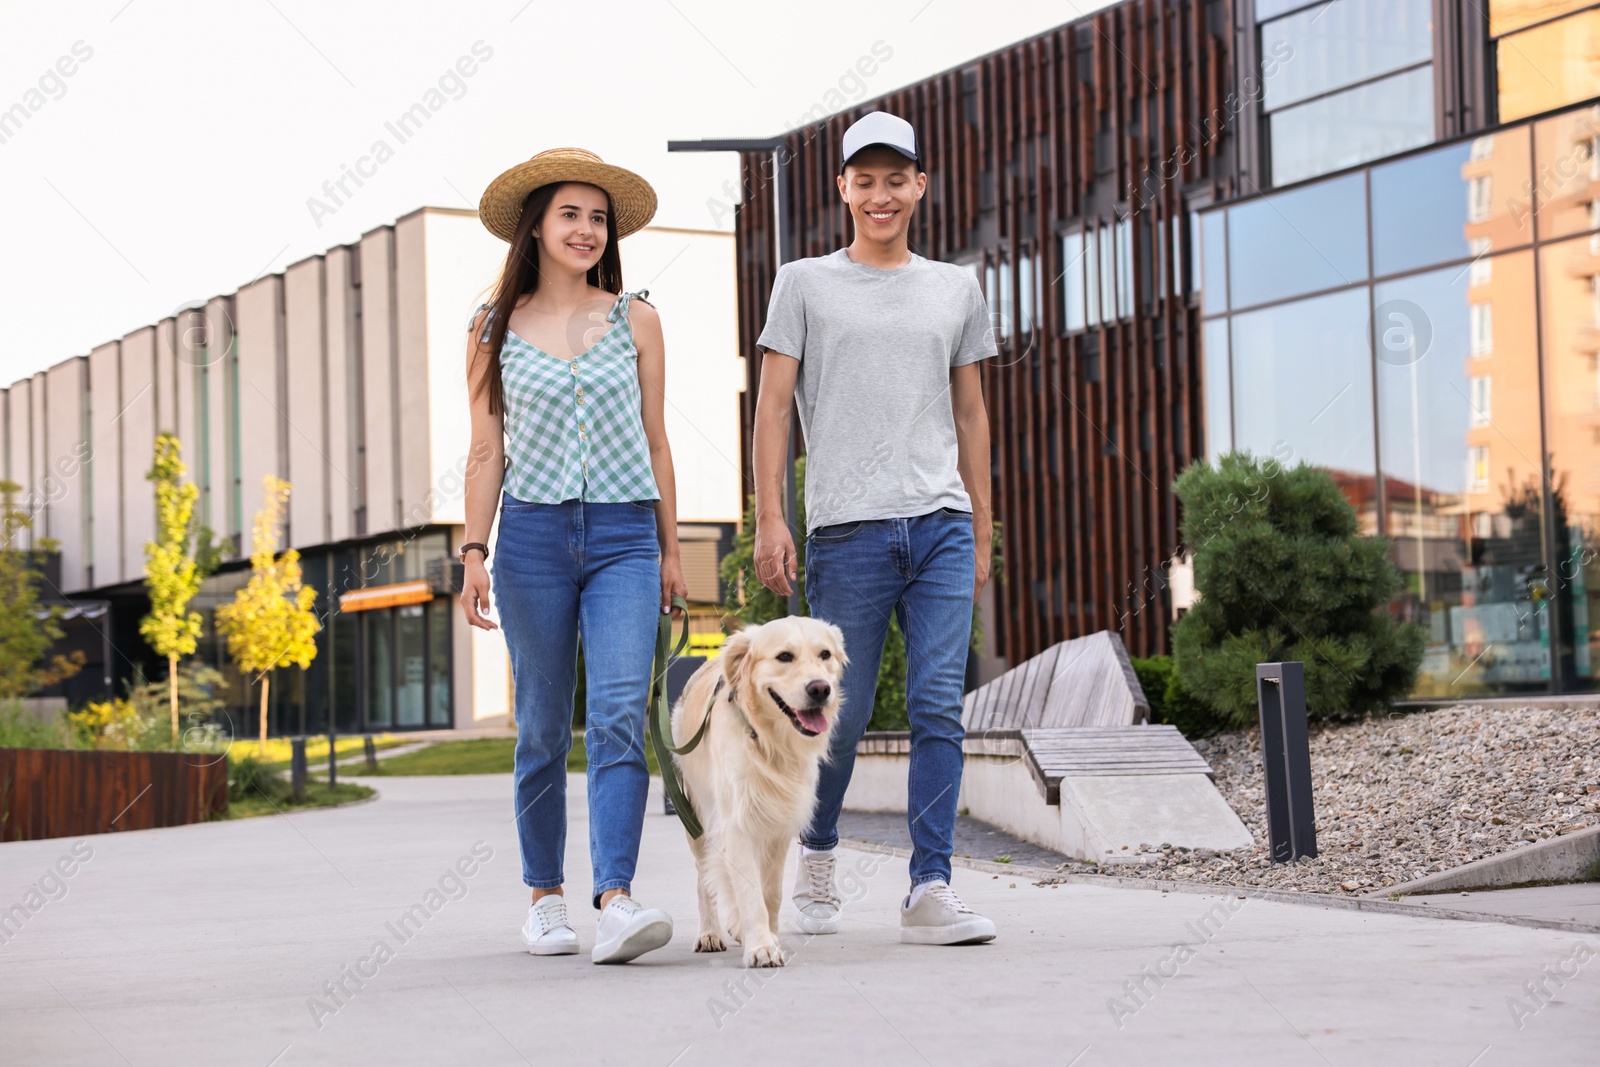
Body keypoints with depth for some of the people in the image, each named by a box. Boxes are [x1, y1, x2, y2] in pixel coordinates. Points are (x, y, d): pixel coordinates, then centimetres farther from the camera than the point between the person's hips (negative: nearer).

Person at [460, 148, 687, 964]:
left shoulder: (636, 321, 8)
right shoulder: (495, 330, 7)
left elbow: (654, 440, 12)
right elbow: (487, 451, 8)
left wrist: (669, 547, 12)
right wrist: (473, 552, 0)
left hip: (624, 537, 0)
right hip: (533, 535, 0)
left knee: (619, 718, -14)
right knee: (543, 727, 6)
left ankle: (615, 904, -22)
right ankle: (545, 896, 19)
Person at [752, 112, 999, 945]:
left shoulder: (956, 289, 17)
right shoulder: (804, 284, 8)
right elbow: (772, 406, 3)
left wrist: (981, 533, 16)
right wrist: (769, 519, -7)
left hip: (942, 525, 2)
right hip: (848, 530, -2)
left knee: (939, 709, -7)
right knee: (841, 712, 2)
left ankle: (929, 891, -8)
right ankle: (817, 850, 27)